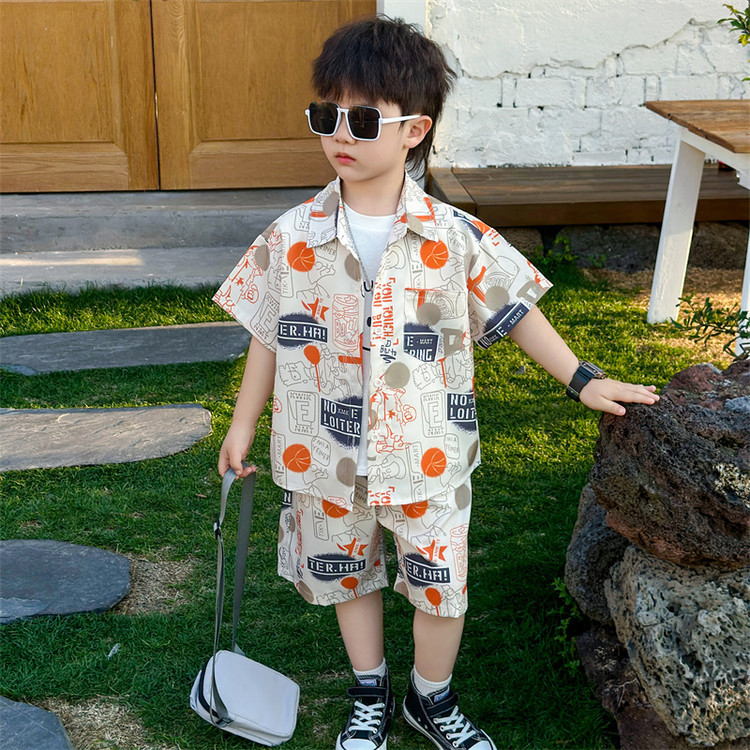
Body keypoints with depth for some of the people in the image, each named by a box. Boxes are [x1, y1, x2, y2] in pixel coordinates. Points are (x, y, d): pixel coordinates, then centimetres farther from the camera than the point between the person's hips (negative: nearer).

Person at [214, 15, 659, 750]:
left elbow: (514, 312, -1)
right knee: (348, 578, 19)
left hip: (427, 458, -1)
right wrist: (243, 424, 7)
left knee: (440, 586, 13)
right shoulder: (291, 237, -9)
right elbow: (269, 335, 1)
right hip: (327, 461, 1)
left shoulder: (456, 238, -13)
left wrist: (583, 381, 2)